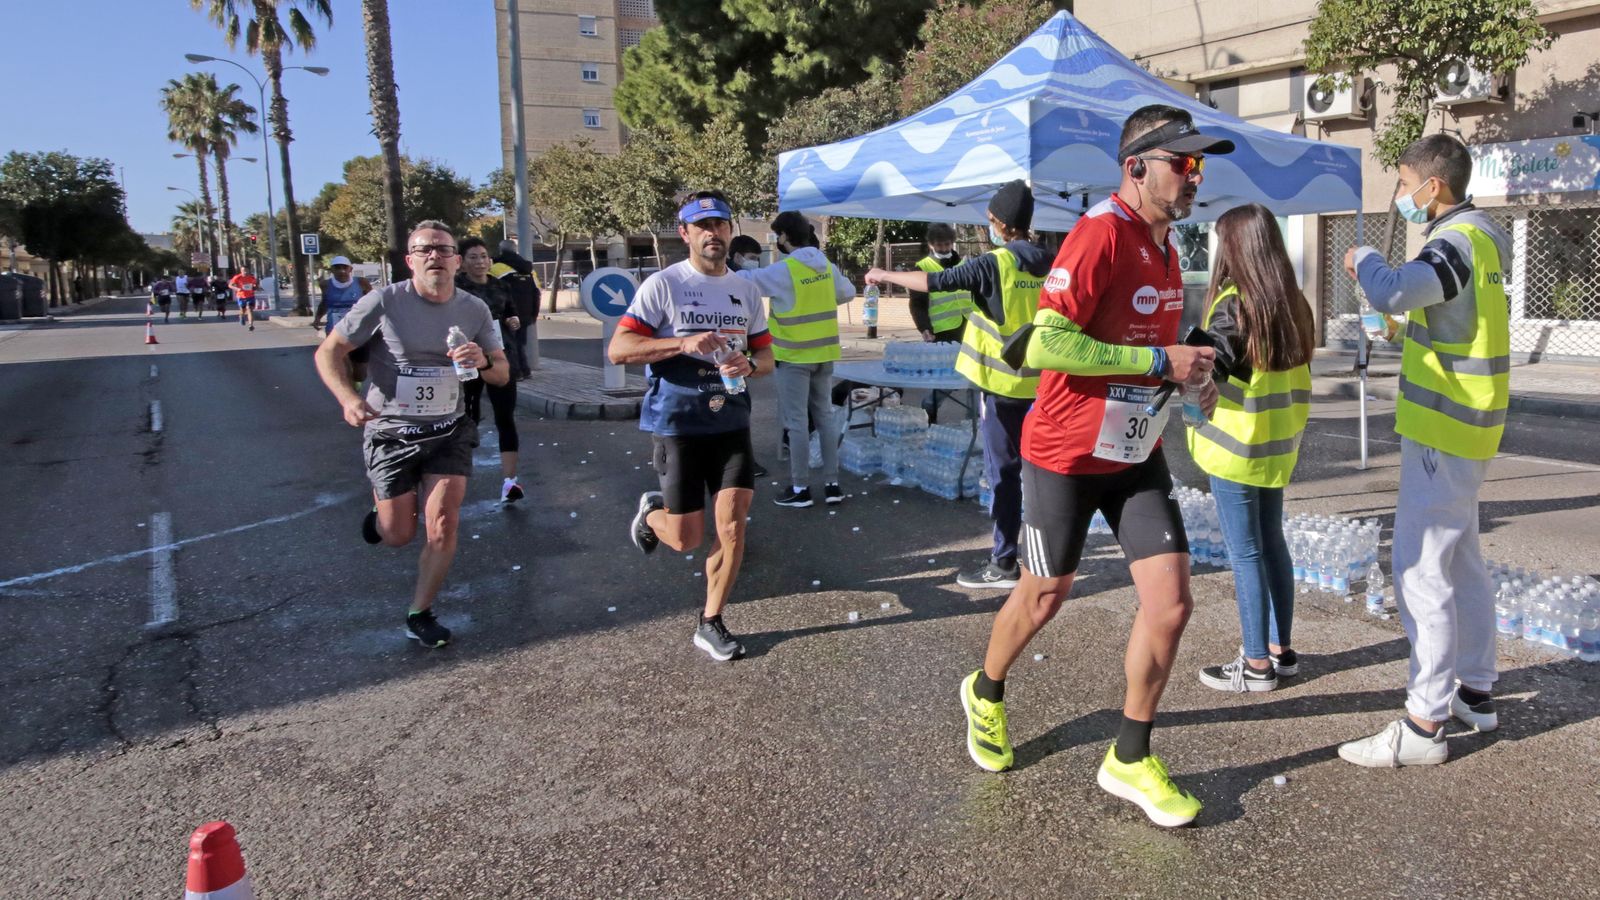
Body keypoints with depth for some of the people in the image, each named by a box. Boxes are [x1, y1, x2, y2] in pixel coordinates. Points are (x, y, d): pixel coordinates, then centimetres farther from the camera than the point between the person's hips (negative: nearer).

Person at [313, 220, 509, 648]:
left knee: (443, 526, -7)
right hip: (391, 434, -2)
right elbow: (328, 352, -6)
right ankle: (383, 511, 43)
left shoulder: (474, 310, -3)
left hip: (449, 432, 2)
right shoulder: (385, 302, -13)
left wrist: (483, 362, -20)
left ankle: (420, 614, 14)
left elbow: (503, 375, 4)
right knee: (398, 536, 5)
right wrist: (348, 398, -24)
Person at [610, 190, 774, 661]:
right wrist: (683, 343, -25)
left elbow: (766, 356, 15)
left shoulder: (747, 290, 9)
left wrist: (749, 364, -10)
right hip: (677, 424, -4)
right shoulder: (662, 284, -6)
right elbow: (618, 349, -12)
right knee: (686, 539, 2)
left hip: (731, 423, 4)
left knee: (732, 525, -5)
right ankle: (652, 513, 38)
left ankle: (710, 624, 13)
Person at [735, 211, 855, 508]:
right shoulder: (827, 266, 3)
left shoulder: (782, 271, -17)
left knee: (797, 421, 1)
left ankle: (800, 488, 6)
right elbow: (848, 293, 19)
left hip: (794, 355, -6)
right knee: (825, 415, 12)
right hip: (823, 353, 6)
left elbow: (742, 281, -9)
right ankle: (832, 484, 15)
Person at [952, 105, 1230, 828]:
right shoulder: (1100, 233, -19)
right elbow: (1048, 344, -28)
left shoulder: (1165, 244, 9)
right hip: (1068, 453, -7)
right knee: (1045, 596, 10)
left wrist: (1189, 376, 5)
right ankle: (986, 693, 40)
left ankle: (1129, 760, 17)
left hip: (1137, 454, 7)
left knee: (1171, 601, 0)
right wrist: (1161, 360, -24)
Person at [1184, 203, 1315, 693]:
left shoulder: (1235, 304, -16)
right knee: (1272, 543, 16)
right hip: (1279, 443, 8)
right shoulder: (1292, 302, 7)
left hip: (1237, 446, -8)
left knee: (1246, 553, 0)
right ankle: (1280, 650, 25)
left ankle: (1257, 664, 8)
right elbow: (1297, 372, 13)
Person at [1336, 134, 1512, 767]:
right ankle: (1475, 692, 30)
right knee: (1461, 560, 18)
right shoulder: (1481, 238, 12)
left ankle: (1424, 725, -3)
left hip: (1443, 430, -10)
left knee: (1421, 571, -8)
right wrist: (1376, 271, 7)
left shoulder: (1458, 242, -19)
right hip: (1462, 428, 10)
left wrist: (1364, 258, -17)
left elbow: (1392, 293, -36)